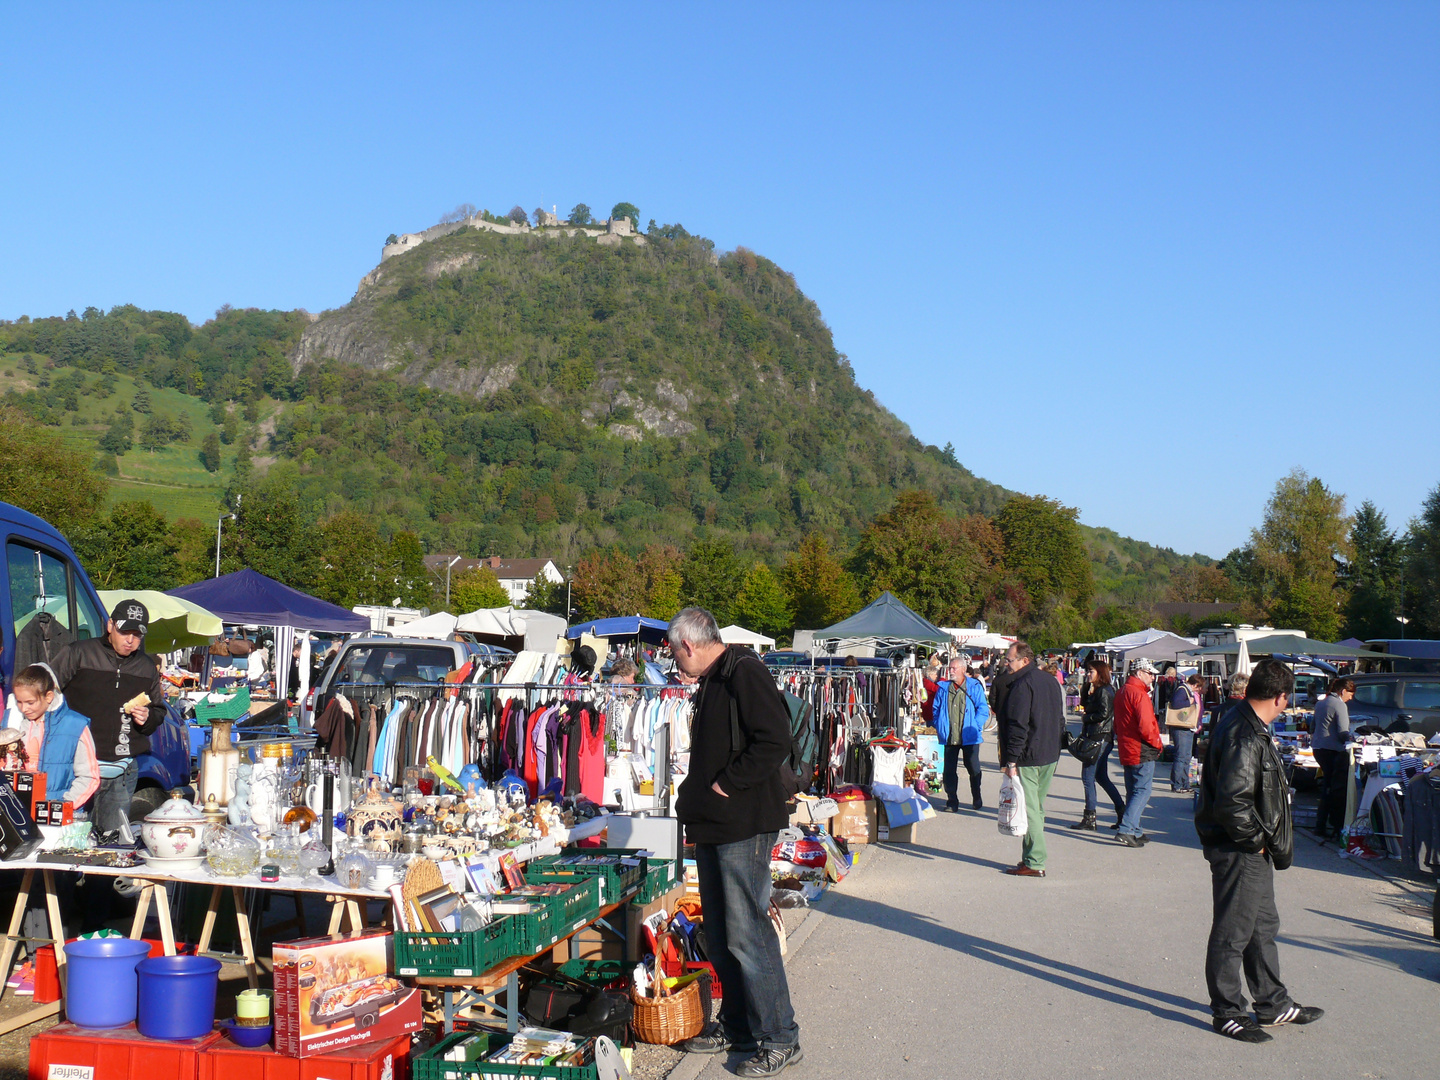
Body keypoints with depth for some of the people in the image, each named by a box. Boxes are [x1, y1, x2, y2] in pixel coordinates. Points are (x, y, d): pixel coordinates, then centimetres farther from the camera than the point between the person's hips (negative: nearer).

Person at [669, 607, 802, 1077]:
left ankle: (779, 1039, 1)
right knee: (720, 935, 15)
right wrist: (695, 799, 13)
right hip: (713, 827, 10)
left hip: (743, 826, -10)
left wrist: (726, 784, -17)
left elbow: (774, 741, -23)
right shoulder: (712, 683, 18)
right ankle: (736, 1025, 27)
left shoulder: (744, 673, -13)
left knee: (746, 933, -8)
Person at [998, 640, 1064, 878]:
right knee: (1037, 808, 16)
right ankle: (1033, 858, 20)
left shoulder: (1022, 684, -15)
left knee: (1029, 810, -5)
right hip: (1050, 756, 9)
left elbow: (1018, 725, -21)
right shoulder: (1050, 680, 14)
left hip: (1028, 758, -9)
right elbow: (1060, 720, 21)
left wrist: (1011, 760, -19)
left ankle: (1034, 863, -4)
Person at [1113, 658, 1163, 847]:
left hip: (1127, 751, 9)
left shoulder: (1121, 692, 15)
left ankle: (1133, 831, 18)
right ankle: (1126, 830, -15)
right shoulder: (1139, 694, -16)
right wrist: (1156, 744, -8)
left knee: (1133, 792, 15)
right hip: (1142, 752, -9)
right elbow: (1146, 725, -22)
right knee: (1143, 791, -7)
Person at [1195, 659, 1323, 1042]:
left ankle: (1273, 1004, 35)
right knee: (1232, 932, 2)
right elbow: (1232, 802, -30)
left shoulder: (1248, 726, 9)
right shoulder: (1244, 736, -24)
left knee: (1263, 925, 21)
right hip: (1238, 851, -11)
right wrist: (1256, 839, -16)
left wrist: (1267, 841, 13)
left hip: (1254, 851, 11)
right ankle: (1227, 1013, 14)